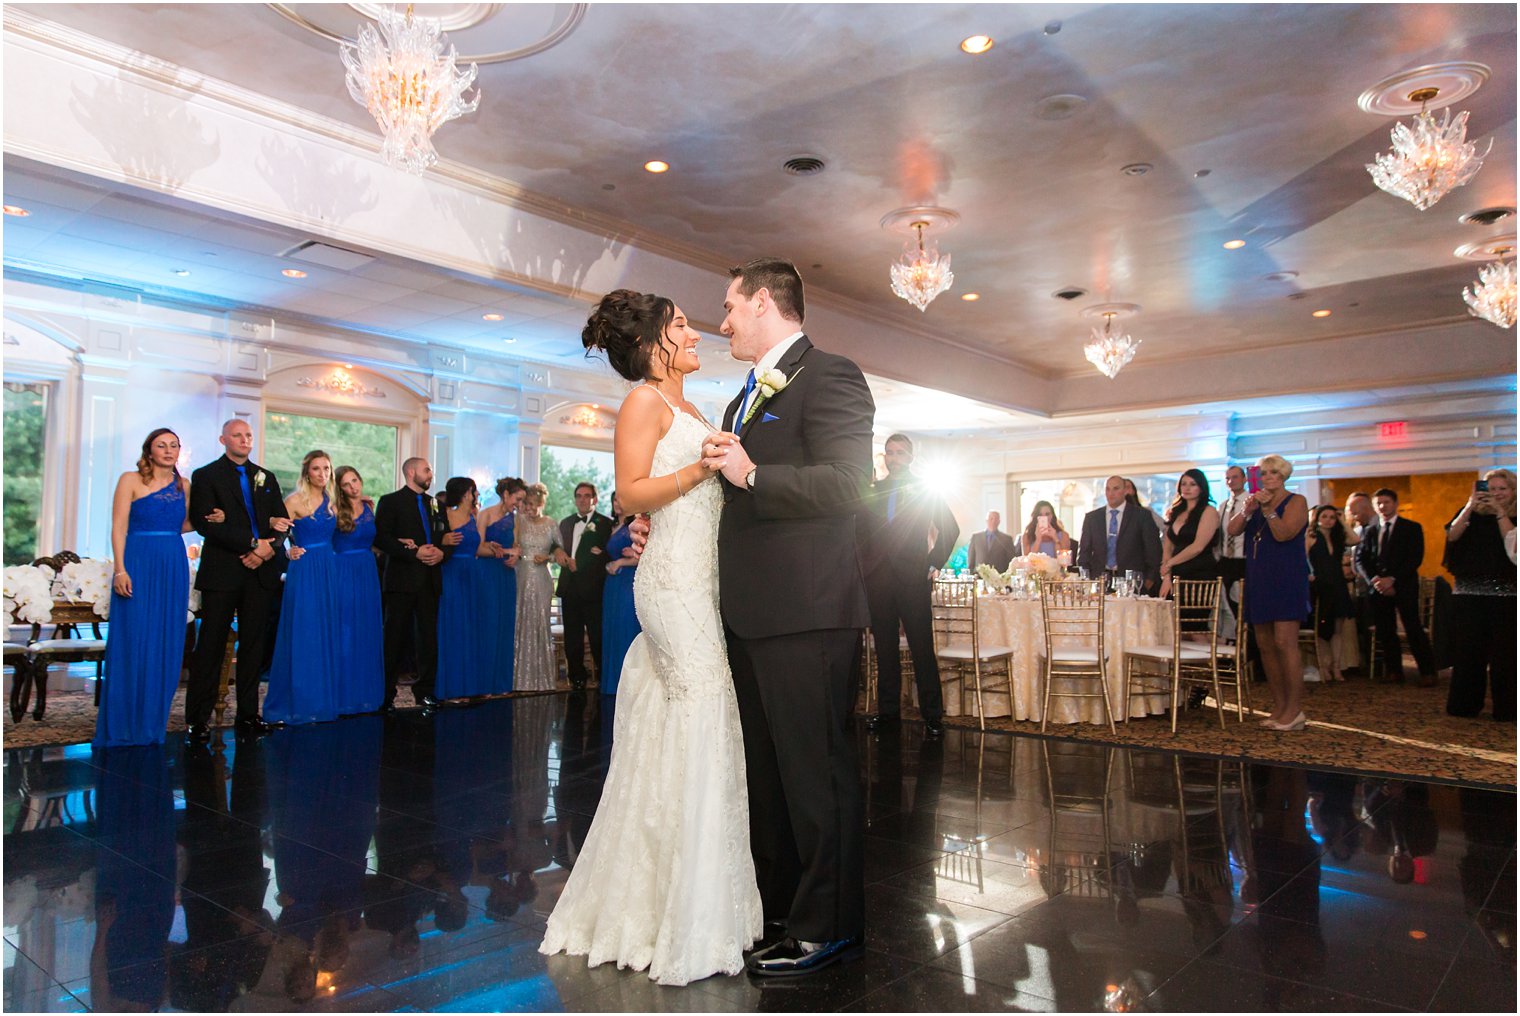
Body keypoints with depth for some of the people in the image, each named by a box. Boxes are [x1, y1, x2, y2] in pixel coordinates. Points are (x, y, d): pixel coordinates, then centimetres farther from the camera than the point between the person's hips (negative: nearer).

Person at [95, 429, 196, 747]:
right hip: (138, 563, -4)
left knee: (166, 645, 6)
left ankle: (153, 722, 15)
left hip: (174, 566, 5)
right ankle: (124, 724, 8)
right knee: (133, 641, -3)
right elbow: (118, 527, -6)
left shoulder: (183, 485, 12)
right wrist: (120, 570, -15)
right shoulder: (131, 480, -1)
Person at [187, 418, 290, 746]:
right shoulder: (205, 476, 3)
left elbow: (282, 521, 11)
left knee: (253, 645, 7)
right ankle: (197, 721, 2)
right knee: (210, 646, -4)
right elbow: (205, 522, -10)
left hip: (260, 571, 4)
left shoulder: (266, 478, 17)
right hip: (222, 571, -4)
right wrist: (252, 543, -16)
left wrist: (268, 549, -8)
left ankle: (248, 716, 14)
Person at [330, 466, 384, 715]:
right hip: (344, 573, -5)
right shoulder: (335, 510, -7)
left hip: (367, 574, 5)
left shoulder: (369, 506, 9)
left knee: (367, 635, 9)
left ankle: (366, 693, 19)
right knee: (345, 633, -1)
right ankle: (344, 695, 7)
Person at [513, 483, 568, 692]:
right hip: (520, 579, 0)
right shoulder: (518, 523, 4)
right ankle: (521, 677, 7)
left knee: (540, 625, 1)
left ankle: (541, 677, 9)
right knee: (521, 625, 0)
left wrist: (548, 558, -7)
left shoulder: (551, 524, 7)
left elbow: (562, 551, 10)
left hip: (541, 581, 0)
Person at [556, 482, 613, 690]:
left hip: (592, 589, -6)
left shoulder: (605, 524, -3)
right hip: (569, 588, 6)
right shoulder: (565, 523, 17)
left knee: (597, 636, -3)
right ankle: (577, 678, 20)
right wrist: (565, 560, 1)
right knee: (572, 637, 11)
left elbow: (609, 555, -8)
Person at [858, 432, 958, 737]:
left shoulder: (925, 490, 7)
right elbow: (859, 531, 13)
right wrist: (863, 569, 2)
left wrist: (933, 564, 1)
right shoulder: (870, 491, 13)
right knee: (885, 649, 7)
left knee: (922, 649, -3)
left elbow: (951, 529, 8)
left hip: (913, 578, -3)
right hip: (877, 580, 3)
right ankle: (888, 711, 15)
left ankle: (932, 716, 3)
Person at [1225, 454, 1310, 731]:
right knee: (1265, 645, 6)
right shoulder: (1256, 503, 16)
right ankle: (1279, 707, 13)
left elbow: (1283, 534, -14)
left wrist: (1268, 509, -19)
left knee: (1284, 643, -12)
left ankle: (1294, 710, -7)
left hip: (1286, 580, -6)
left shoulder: (1296, 501, 0)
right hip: (1258, 581, 6)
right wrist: (1248, 509, -13)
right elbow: (1233, 530, 2)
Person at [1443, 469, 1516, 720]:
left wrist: (1499, 511, -12)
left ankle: (1505, 708, 10)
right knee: (1467, 650, 4)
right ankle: (1465, 704, 12)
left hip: (1505, 595, -1)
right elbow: (1452, 536, -7)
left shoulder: (1514, 518, 4)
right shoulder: (1473, 515, 9)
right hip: (1471, 594, 2)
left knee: (1503, 652, 0)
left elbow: (1512, 543, -12)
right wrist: (1470, 506, -14)